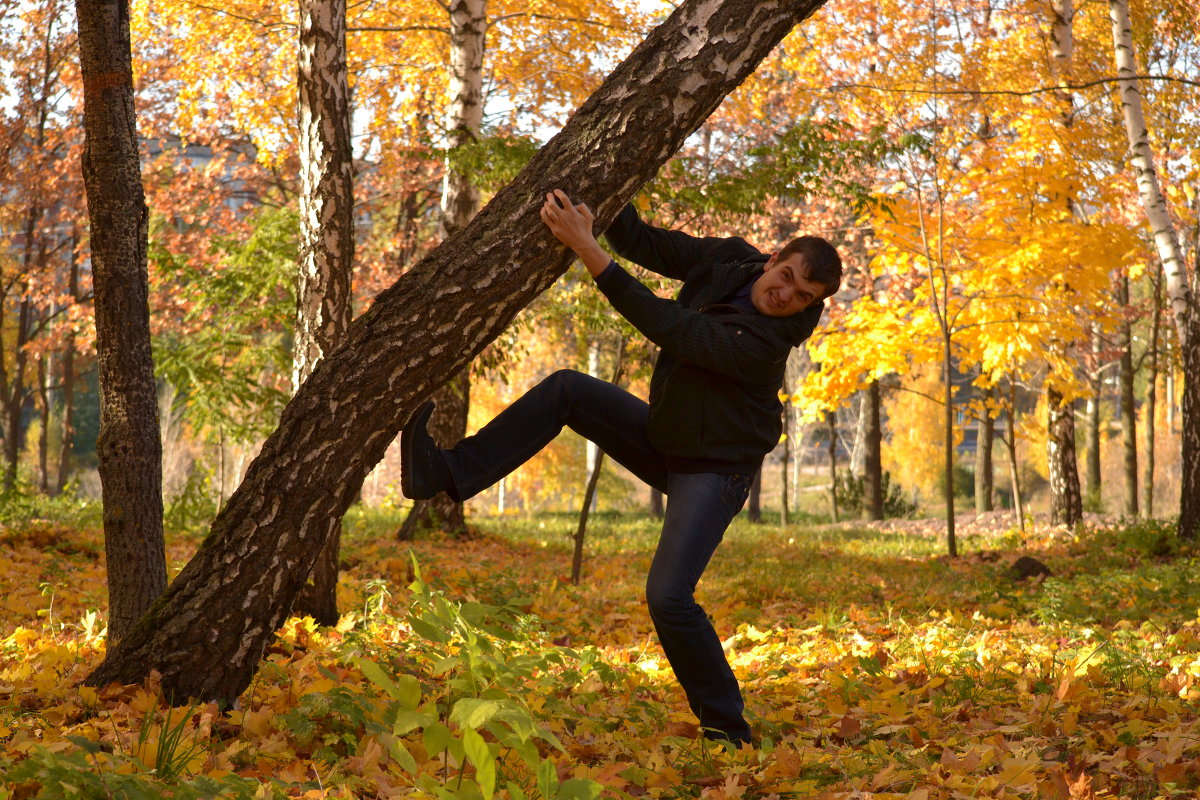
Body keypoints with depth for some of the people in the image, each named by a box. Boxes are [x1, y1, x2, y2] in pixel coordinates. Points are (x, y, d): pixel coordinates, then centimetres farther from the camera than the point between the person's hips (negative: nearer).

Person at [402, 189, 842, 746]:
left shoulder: (769, 339, -33)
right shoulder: (727, 259, -10)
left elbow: (668, 328, -38)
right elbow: (646, 245, 3)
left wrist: (586, 249, -41)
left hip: (714, 470, -8)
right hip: (664, 437, 8)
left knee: (668, 595, -21)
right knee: (565, 390, -4)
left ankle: (727, 729, -4)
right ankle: (449, 473, -4)